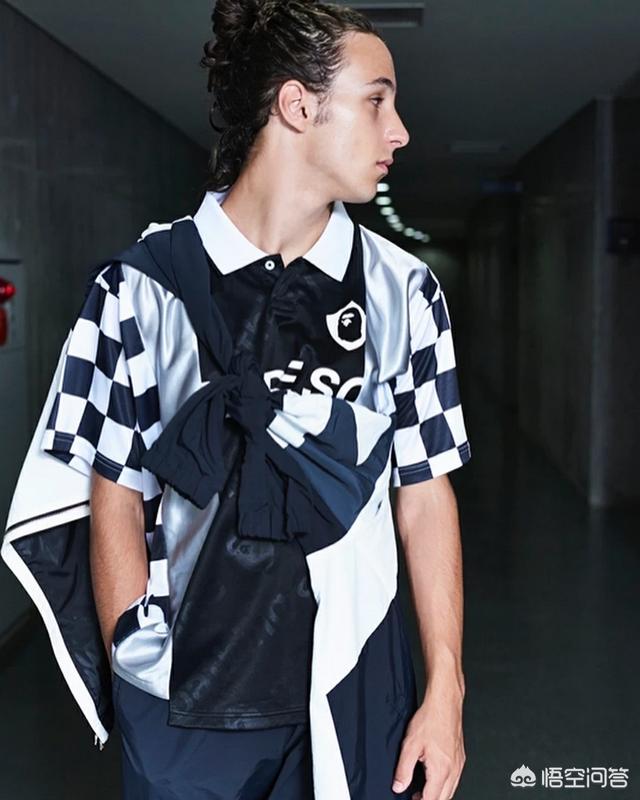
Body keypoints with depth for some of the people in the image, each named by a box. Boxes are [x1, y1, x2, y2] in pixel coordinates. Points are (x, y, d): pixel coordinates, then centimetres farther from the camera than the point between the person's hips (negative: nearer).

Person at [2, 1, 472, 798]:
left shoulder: (403, 291, -1)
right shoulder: (142, 285, -6)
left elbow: (425, 494, 1)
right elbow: (113, 498, -2)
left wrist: (446, 690, -1)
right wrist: (137, 670, -7)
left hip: (353, 692, 2)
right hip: (182, 703, -1)